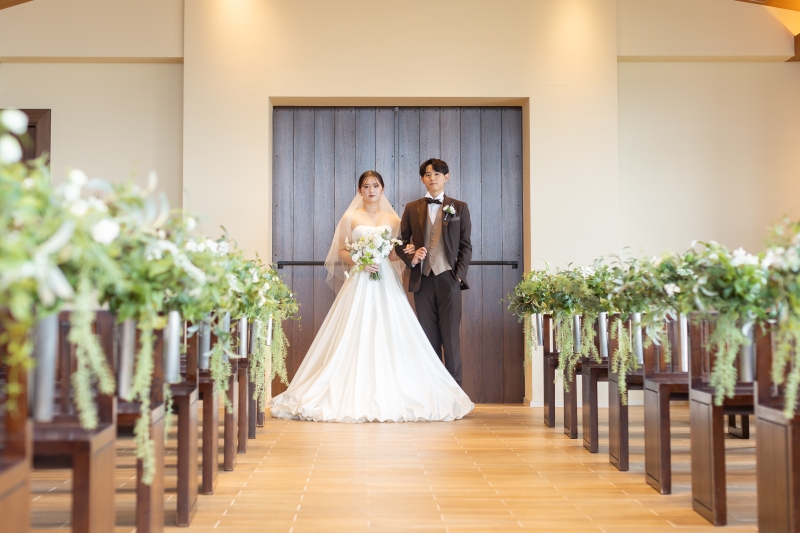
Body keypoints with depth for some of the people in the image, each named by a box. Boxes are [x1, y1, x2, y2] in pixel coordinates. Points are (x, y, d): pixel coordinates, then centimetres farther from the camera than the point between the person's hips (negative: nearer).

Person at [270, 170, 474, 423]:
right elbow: (341, 252, 4)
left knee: (389, 336, -3)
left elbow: (395, 253, 14)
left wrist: (406, 252, -7)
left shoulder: (393, 219, 11)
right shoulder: (350, 217, 5)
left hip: (386, 283, 2)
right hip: (359, 282, -2)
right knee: (356, 337, -7)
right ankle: (355, 397, -3)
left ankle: (389, 395, 3)